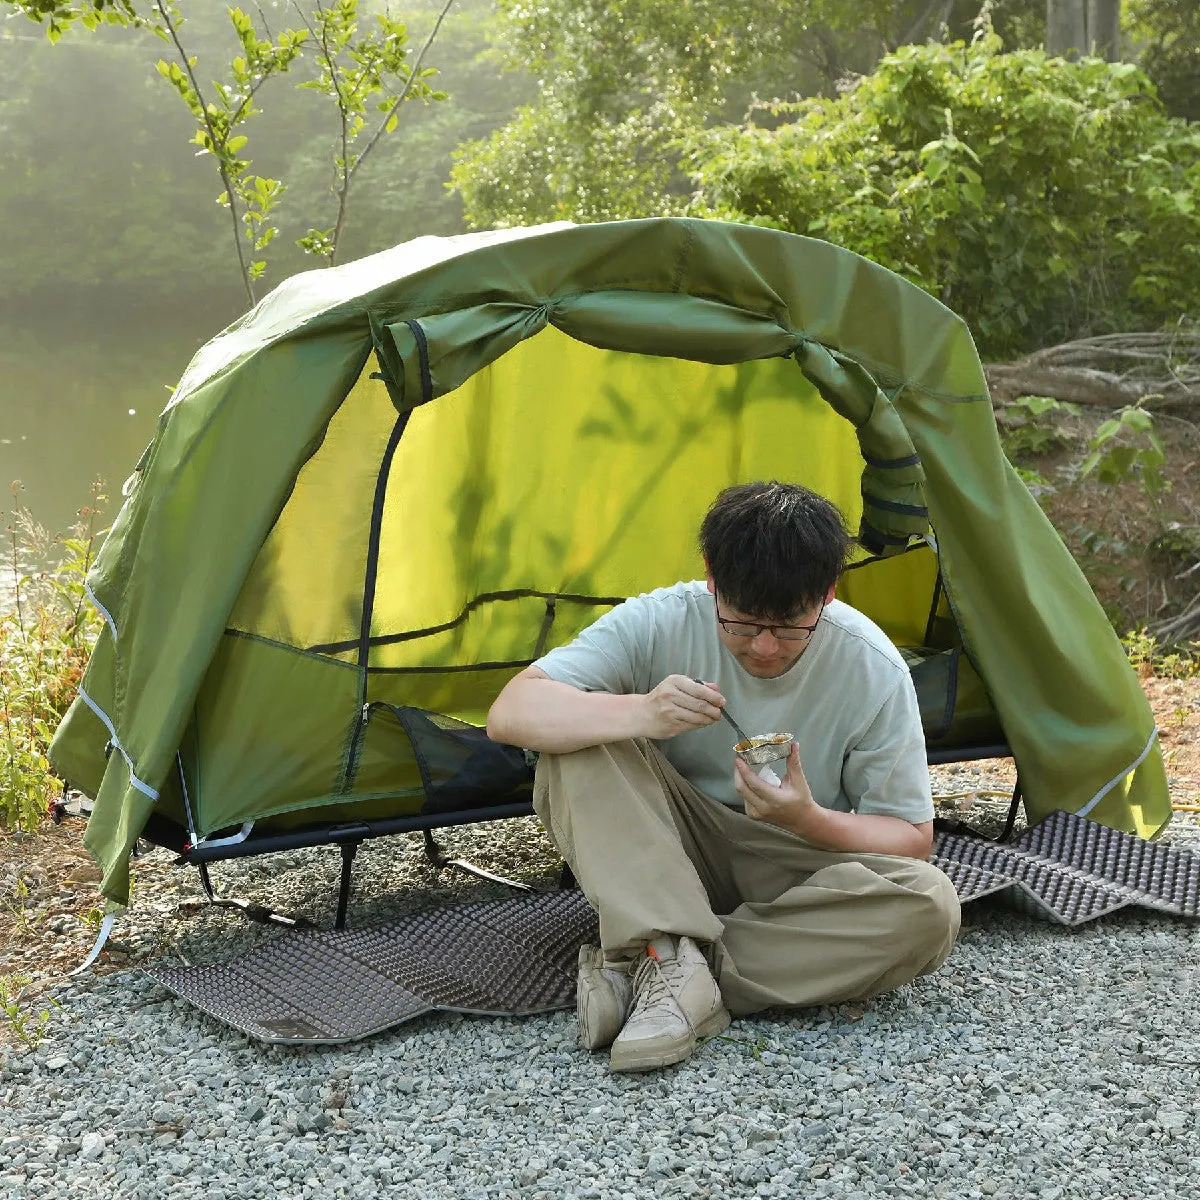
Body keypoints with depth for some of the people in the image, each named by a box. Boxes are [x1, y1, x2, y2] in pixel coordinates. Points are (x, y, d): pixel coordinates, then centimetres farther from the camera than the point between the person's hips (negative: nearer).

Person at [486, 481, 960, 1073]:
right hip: (671, 860, 0)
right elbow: (510, 712, -25)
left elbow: (911, 839, -9)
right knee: (582, 741, -25)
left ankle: (641, 967, -29)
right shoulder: (657, 623, -18)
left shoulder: (874, 669, -17)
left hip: (800, 863, 1)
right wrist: (639, 714, -42)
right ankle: (674, 961, -33)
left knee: (929, 907, -30)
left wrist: (810, 821, -30)